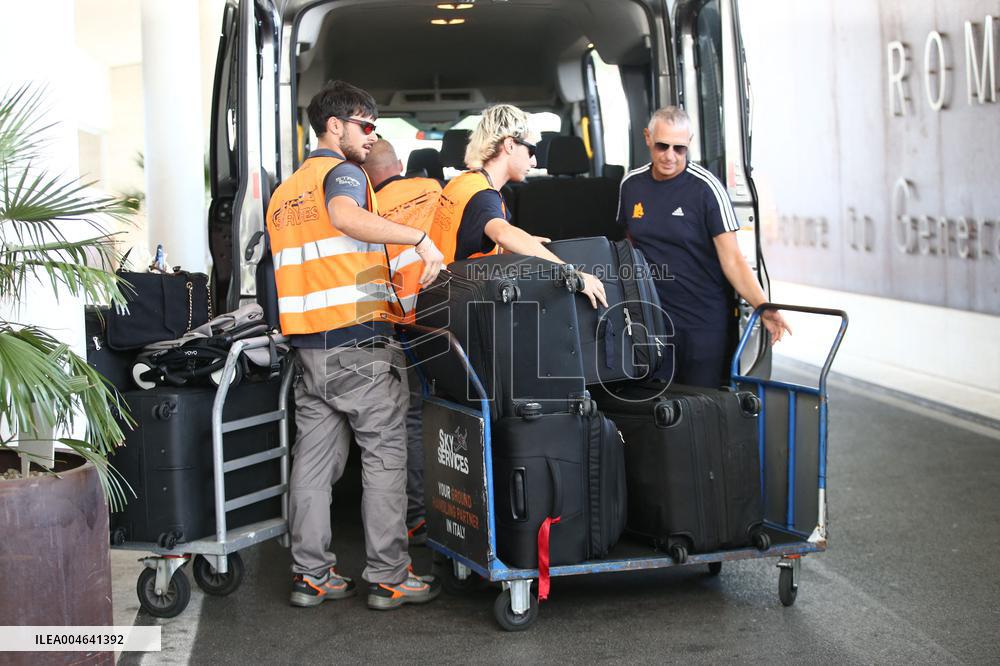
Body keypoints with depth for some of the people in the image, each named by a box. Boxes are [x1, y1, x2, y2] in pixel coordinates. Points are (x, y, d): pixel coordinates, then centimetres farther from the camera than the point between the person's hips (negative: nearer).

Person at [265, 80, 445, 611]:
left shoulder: (284, 191, 21)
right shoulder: (342, 172, -5)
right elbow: (345, 216, -29)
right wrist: (420, 238, -30)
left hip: (308, 342, 8)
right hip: (359, 336, -8)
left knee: (314, 456, 9)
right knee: (384, 454, -1)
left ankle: (311, 574, 11)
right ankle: (388, 577, 1)